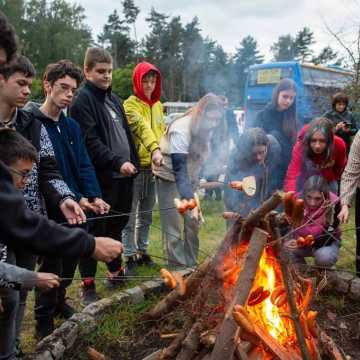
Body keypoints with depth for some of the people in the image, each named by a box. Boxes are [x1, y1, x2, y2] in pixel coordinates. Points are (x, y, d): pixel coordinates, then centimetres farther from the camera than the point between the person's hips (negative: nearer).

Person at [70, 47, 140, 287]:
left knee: (117, 225, 18)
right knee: (96, 230, 1)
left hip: (123, 174, 8)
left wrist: (133, 161, 16)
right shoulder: (83, 99, -8)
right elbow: (90, 142, -18)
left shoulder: (113, 98, 18)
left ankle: (115, 271, 33)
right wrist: (117, 162, -25)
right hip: (102, 177, -8)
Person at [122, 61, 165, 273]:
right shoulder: (130, 104, -9)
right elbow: (141, 127, -27)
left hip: (153, 167, 7)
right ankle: (131, 256, 11)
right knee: (130, 215, 2)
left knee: (146, 215, 16)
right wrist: (154, 149, -42)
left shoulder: (158, 105, 14)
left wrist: (164, 150, 0)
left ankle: (142, 251, 29)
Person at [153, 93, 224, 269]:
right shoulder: (181, 130, -30)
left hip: (189, 176, 7)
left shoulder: (206, 128, -8)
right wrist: (191, 202, -44)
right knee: (174, 228, -7)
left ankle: (191, 265, 20)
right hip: (170, 177, -6)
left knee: (192, 224, 6)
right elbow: (179, 170, -37)